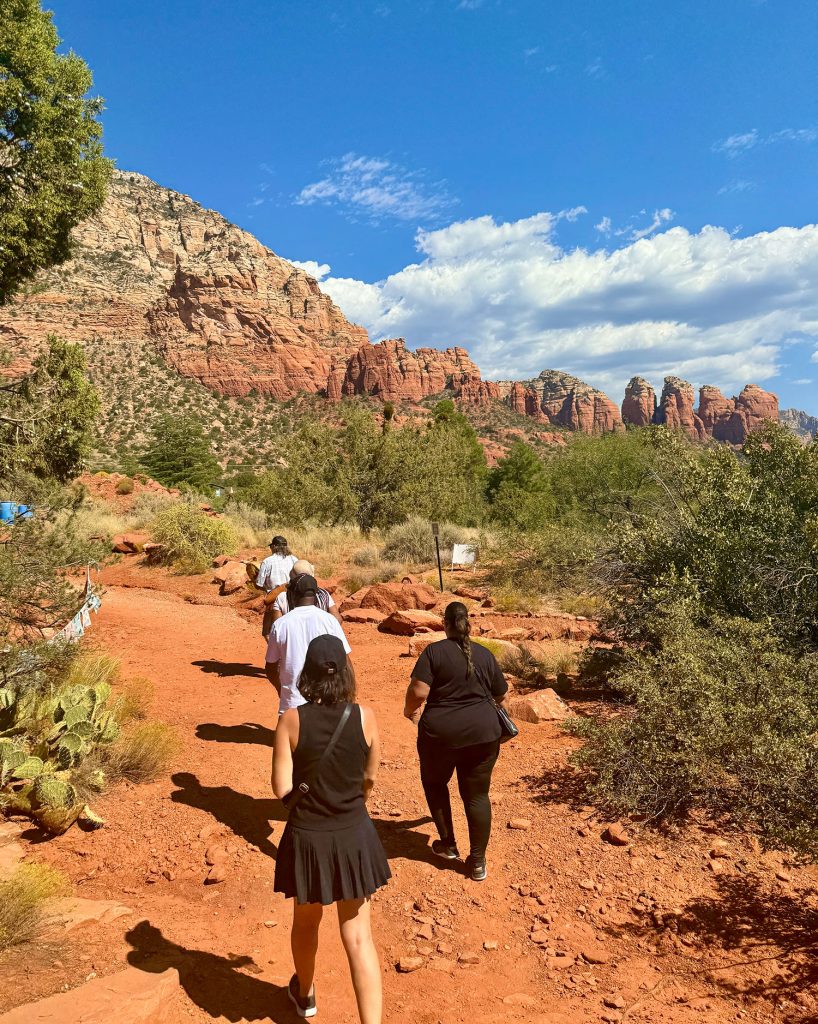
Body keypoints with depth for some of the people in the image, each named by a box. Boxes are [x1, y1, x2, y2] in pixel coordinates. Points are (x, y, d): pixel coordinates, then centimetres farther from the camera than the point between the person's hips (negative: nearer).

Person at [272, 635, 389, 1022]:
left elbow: (282, 788, -12)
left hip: (307, 838, 1)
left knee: (306, 922, 27)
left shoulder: (291, 719, -17)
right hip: (353, 837, 0)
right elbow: (370, 779, 0)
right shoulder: (364, 716, -14)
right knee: (358, 938, 11)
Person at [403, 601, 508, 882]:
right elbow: (501, 694, 12)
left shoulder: (434, 652, -9)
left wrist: (409, 710, 2)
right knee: (477, 795, 13)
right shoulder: (485, 655, 3)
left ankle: (448, 845, 29)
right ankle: (477, 862, 16)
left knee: (435, 783, 23)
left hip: (440, 733, -2)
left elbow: (418, 691, -18)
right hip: (483, 733, 2)